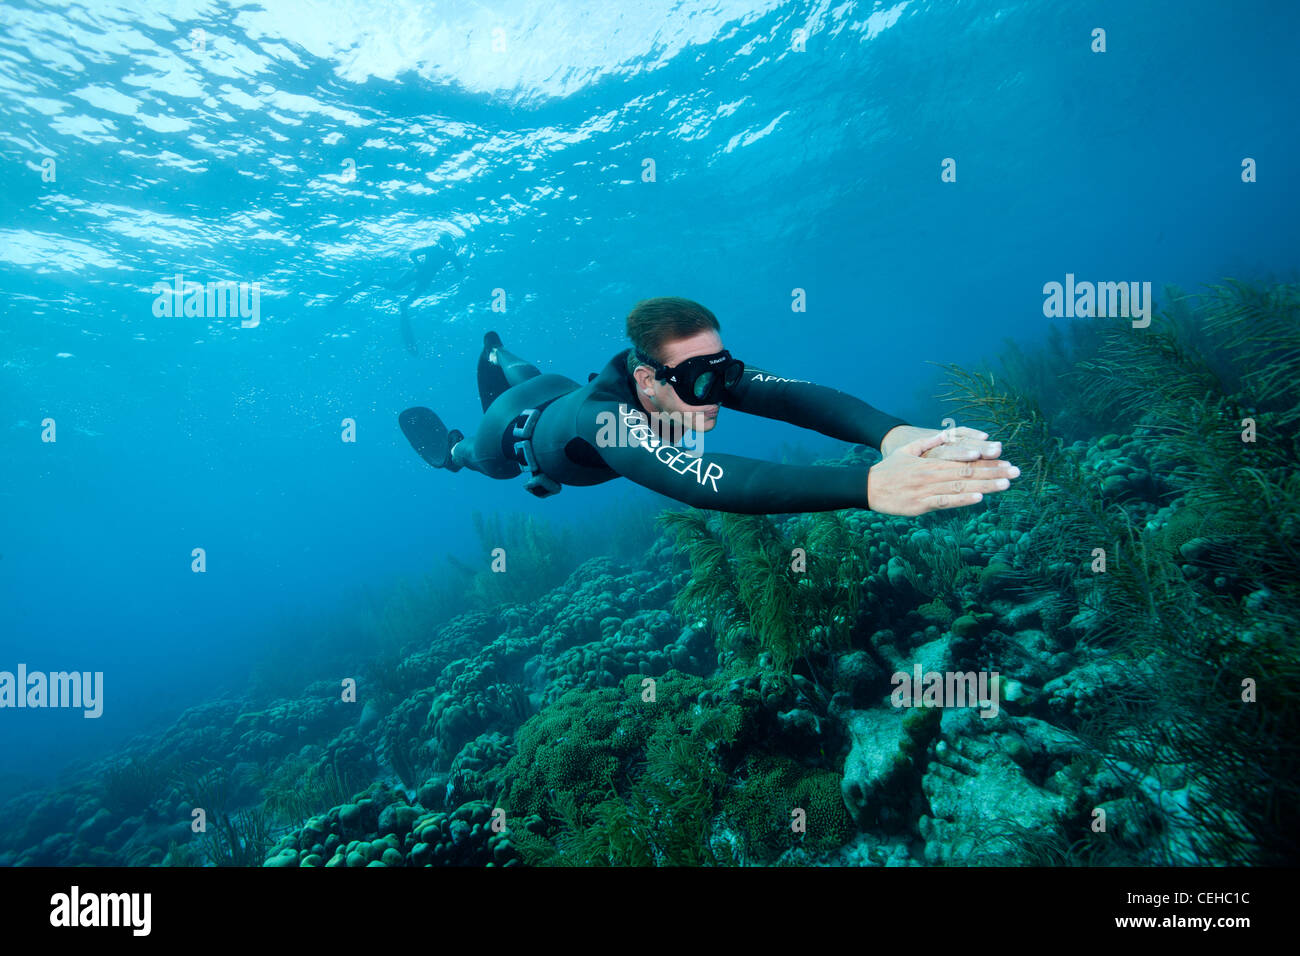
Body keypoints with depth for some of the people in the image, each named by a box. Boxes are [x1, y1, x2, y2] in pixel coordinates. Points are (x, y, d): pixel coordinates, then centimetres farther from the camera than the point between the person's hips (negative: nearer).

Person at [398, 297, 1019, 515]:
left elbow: (793, 395, -55)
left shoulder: (698, 373, -41)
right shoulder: (605, 419, -57)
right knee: (467, 455, 33)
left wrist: (893, 434, -76)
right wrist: (870, 486, -85)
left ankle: (500, 357, 69)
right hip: (515, 429, -4)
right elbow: (705, 483, -74)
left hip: (565, 392, 4)